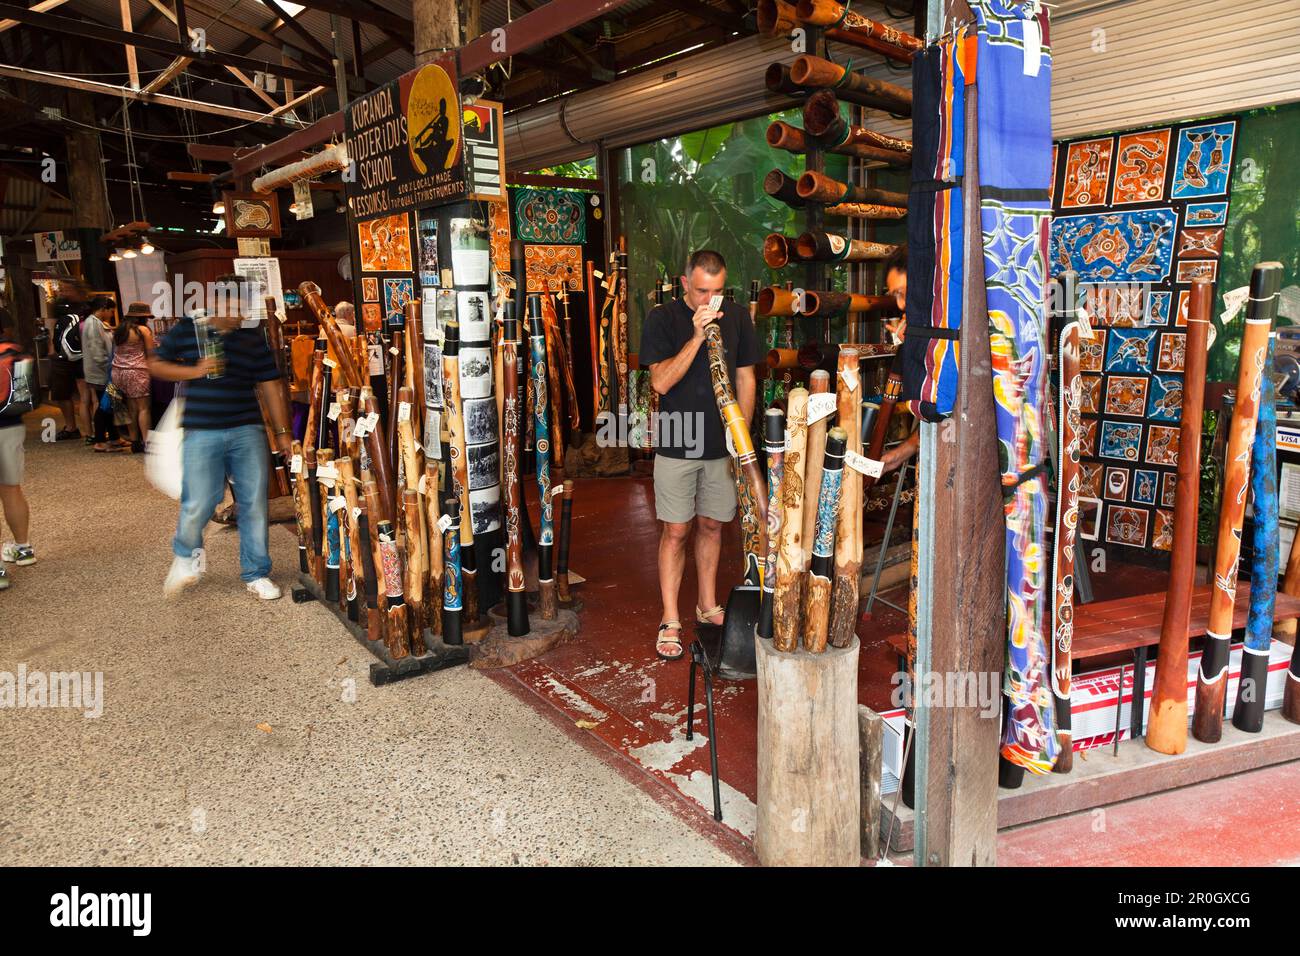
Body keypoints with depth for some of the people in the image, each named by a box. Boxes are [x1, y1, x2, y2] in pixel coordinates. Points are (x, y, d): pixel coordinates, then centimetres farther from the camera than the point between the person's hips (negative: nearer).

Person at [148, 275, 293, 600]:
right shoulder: (187, 330, 4)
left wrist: (282, 432, 7)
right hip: (202, 433, -2)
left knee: (254, 503, 2)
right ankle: (185, 555, 28)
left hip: (248, 432, 2)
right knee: (198, 505, -5)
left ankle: (256, 573, 17)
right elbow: (155, 365, 8)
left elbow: (269, 387, 10)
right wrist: (194, 371, -9)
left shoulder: (253, 339, 9)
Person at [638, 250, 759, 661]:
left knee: (712, 527, 13)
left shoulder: (737, 317, 4)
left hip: (723, 444, 3)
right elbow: (661, 381, -15)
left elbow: (746, 379, 9)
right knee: (676, 532, 2)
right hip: (676, 445, -3)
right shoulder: (662, 318, -6)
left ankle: (708, 607, 29)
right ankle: (670, 621, 12)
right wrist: (697, 338, -24)